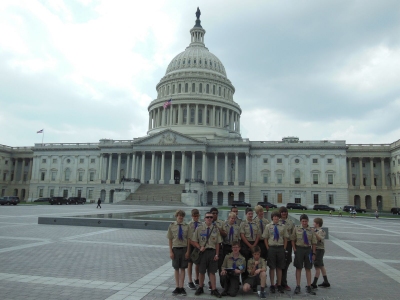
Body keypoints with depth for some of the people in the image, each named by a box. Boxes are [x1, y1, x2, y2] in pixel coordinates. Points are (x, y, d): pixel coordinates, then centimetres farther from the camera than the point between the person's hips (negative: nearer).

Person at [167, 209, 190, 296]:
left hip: (184, 249, 0)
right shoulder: (172, 226, -3)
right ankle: (177, 287, 22)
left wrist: (188, 251, -5)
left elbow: (188, 239, 0)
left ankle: (181, 287, 18)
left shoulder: (186, 226, -3)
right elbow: (170, 240, 0)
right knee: (176, 269, 11)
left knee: (182, 269, 8)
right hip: (175, 249, 0)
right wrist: (170, 251, -3)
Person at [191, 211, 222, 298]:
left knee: (212, 272, 8)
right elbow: (193, 241, 0)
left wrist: (217, 254, 1)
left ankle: (214, 289, 17)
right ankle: (200, 288, 28)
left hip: (212, 252, 1)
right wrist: (200, 247, -13)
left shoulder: (215, 229, 3)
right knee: (201, 271, 11)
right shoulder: (199, 228, -4)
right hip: (203, 252, -1)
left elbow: (217, 243, 5)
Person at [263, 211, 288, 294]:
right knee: (272, 267, 4)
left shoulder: (283, 227, 4)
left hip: (280, 248, 1)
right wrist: (268, 248, -4)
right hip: (271, 248, -1)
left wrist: (284, 248, 1)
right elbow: (265, 238, 3)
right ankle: (272, 285, 13)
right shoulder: (268, 226, 1)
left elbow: (285, 238, 8)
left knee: (279, 267, 9)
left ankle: (279, 285, 19)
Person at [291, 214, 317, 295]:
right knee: (298, 268, 6)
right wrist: (294, 249, -5)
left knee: (308, 268, 9)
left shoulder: (311, 230, 1)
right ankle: (298, 286, 14)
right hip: (299, 249, -1)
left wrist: (313, 253, 1)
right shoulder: (296, 228, -2)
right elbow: (292, 240, 3)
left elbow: (314, 243, 5)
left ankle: (308, 287, 18)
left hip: (308, 249, 1)